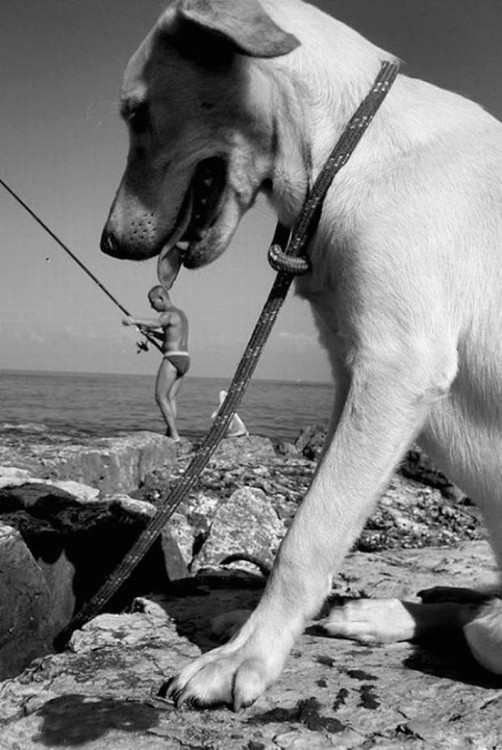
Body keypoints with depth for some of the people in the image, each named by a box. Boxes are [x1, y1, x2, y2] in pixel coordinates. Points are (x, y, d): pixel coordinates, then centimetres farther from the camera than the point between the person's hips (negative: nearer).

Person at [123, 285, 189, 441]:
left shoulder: (168, 314, -10)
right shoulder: (180, 314, 21)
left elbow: (157, 323, -35)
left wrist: (135, 320, -49)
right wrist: (151, 332, 21)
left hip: (172, 359, -9)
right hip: (184, 360, 9)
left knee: (160, 397, -6)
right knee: (170, 399, 8)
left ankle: (174, 435, -12)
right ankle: (169, 434, 3)